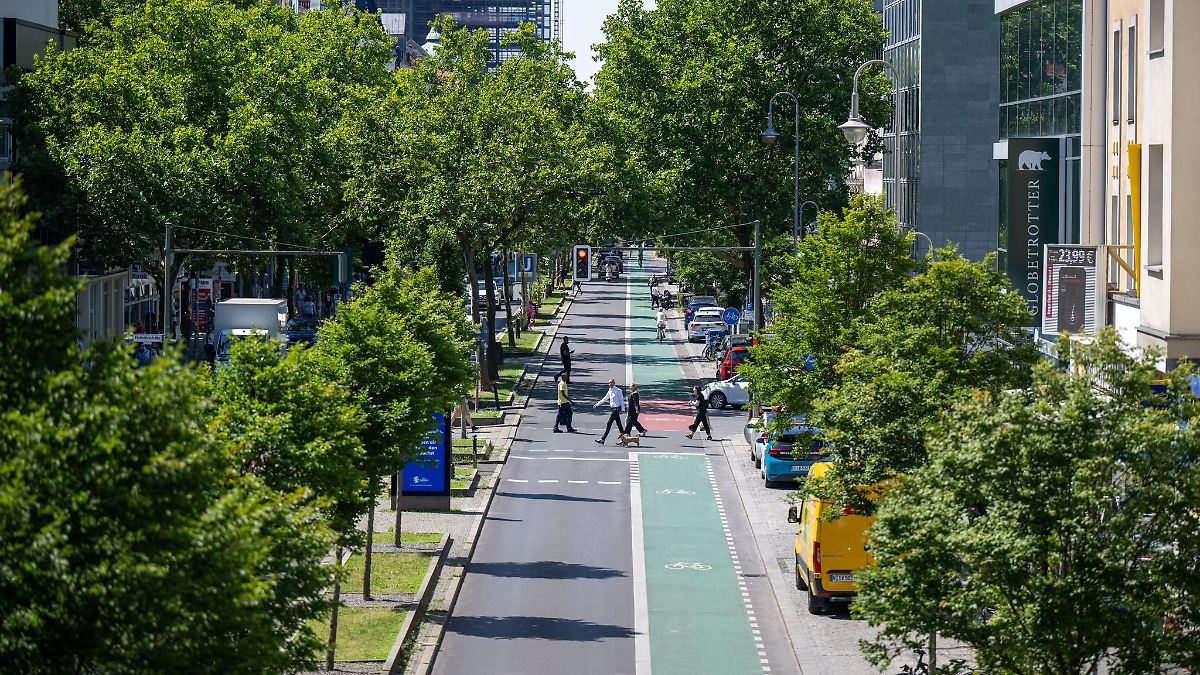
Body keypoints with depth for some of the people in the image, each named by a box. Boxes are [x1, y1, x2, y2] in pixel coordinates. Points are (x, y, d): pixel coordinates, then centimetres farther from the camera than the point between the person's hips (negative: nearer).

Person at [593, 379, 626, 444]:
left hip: (616, 408, -8)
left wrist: (622, 409, -14)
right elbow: (604, 399, 21)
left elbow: (621, 400, -9)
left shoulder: (618, 390, -9)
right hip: (612, 408, 8)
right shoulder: (610, 391, 13)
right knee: (618, 424, 10)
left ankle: (602, 439, -10)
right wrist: (597, 404, 19)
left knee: (609, 424, -9)